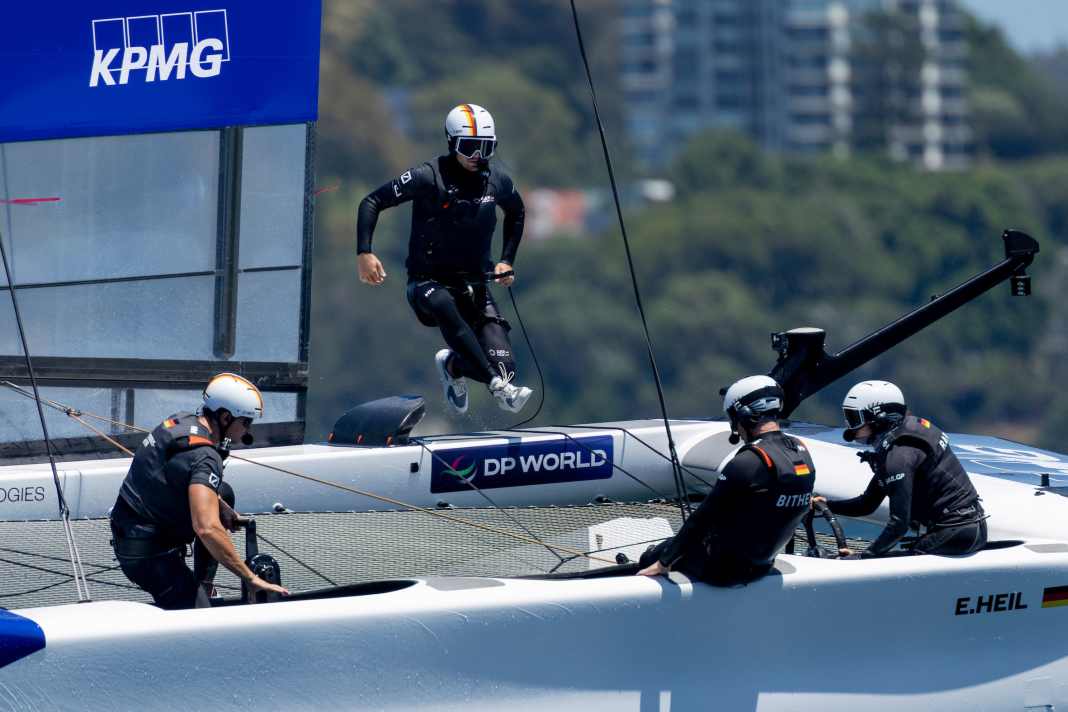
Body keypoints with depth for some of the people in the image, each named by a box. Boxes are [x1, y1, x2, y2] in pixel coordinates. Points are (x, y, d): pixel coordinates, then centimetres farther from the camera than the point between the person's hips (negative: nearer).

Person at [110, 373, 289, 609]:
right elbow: (207, 529, -36)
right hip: (147, 553, -10)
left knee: (224, 494, 25)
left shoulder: (182, 420, 2)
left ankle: (203, 587, 27)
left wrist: (223, 510, 13)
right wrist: (251, 579, -31)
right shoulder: (205, 457, -26)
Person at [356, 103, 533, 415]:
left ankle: (452, 365, 24)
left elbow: (516, 212, 26)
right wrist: (364, 253, -21)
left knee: (503, 365, -11)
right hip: (428, 282, -4)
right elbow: (372, 202, -9)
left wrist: (507, 259, 15)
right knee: (445, 308, -42)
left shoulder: (497, 181, 3)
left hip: (474, 283, 4)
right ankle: (499, 387, -47)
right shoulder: (428, 177, -12)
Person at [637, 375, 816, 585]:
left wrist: (663, 563, -12)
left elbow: (703, 518, -20)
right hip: (762, 565, 8)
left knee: (650, 558, 8)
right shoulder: (802, 453, 0)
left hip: (723, 569, -8)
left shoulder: (748, 463, -25)